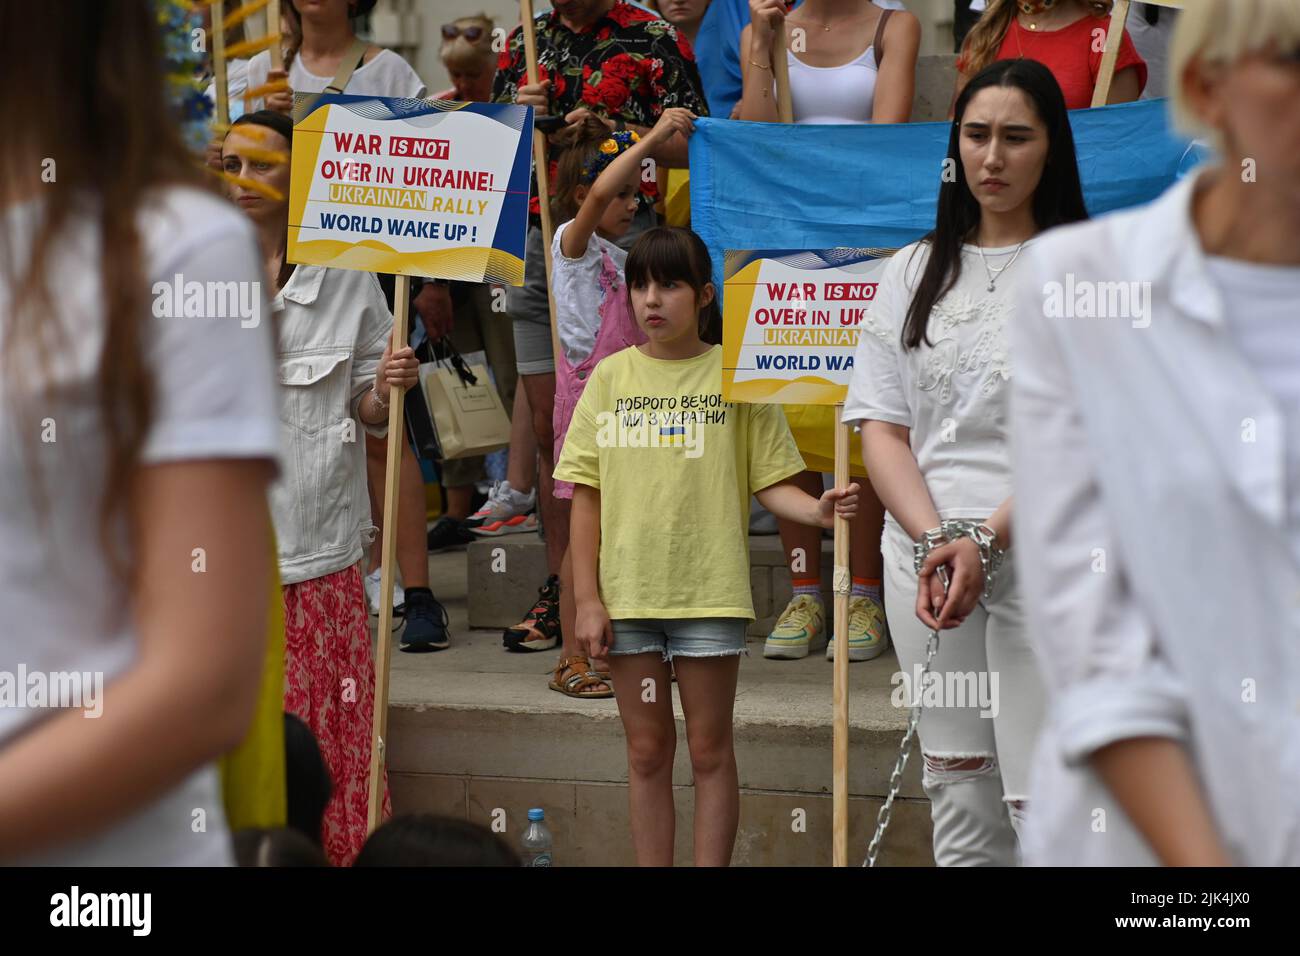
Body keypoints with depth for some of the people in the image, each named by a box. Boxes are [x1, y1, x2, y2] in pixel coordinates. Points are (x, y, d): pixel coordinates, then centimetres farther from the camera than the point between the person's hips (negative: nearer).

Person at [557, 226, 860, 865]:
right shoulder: (611, 376, 4)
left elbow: (770, 482, 1)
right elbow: (587, 495, 5)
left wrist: (818, 510, -20)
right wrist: (587, 599, 0)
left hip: (710, 594, -2)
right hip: (628, 593, 2)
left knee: (709, 748, 4)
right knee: (647, 751, 9)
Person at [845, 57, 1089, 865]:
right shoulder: (915, 271, 13)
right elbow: (882, 428, 8)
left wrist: (985, 542, -17)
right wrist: (935, 540, -9)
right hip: (926, 552, 4)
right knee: (961, 806, 8)